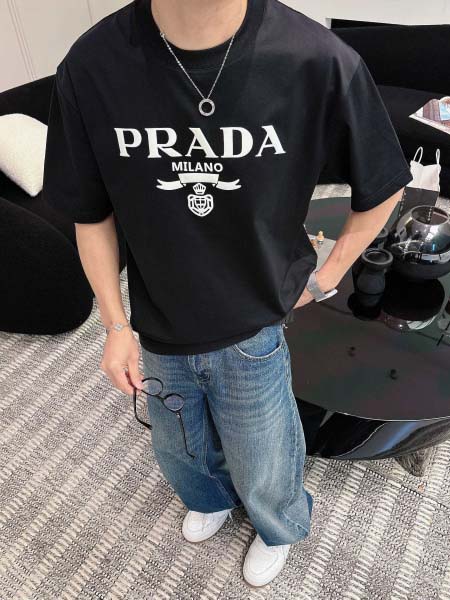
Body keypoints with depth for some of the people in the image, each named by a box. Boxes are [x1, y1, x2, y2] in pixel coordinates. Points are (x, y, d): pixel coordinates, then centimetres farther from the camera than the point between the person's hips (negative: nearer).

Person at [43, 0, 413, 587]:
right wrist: (116, 325, -2)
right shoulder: (91, 68, -19)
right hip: (159, 332, 3)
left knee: (264, 472, 22)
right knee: (179, 451, 29)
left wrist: (328, 275, -2)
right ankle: (210, 498, 68)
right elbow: (92, 216, -5)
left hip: (254, 329, -2)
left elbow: (382, 187, -5)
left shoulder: (319, 59, -24)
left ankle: (279, 529, 61)